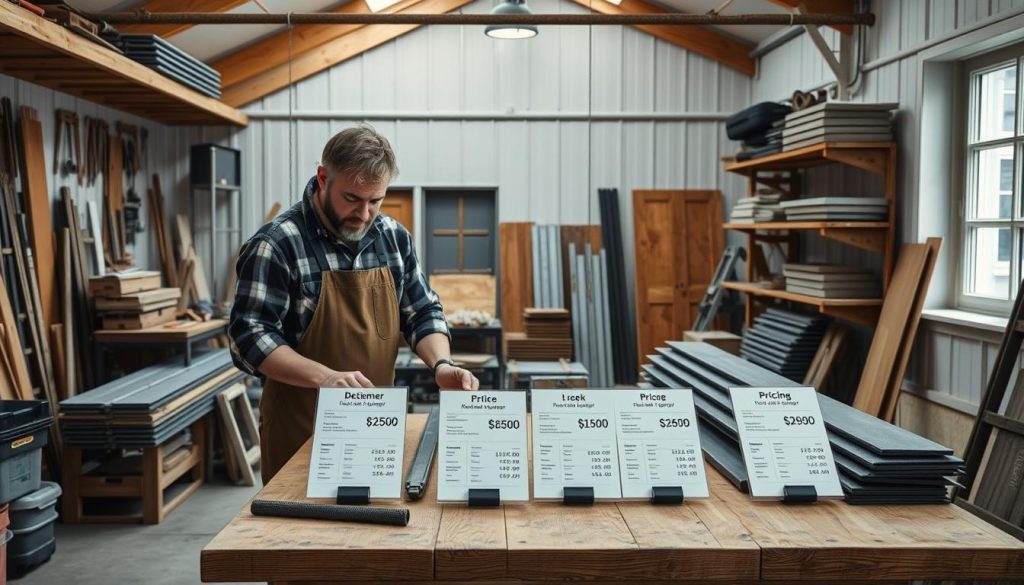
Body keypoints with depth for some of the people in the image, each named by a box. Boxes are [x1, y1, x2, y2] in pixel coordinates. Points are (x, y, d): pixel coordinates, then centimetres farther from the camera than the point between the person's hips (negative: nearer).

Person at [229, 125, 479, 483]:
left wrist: (441, 365, -11)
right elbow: (250, 337, -17)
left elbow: (422, 313, 8)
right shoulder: (277, 245, -14)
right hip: (301, 431, -5)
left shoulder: (394, 237, 3)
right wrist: (325, 377, -30)